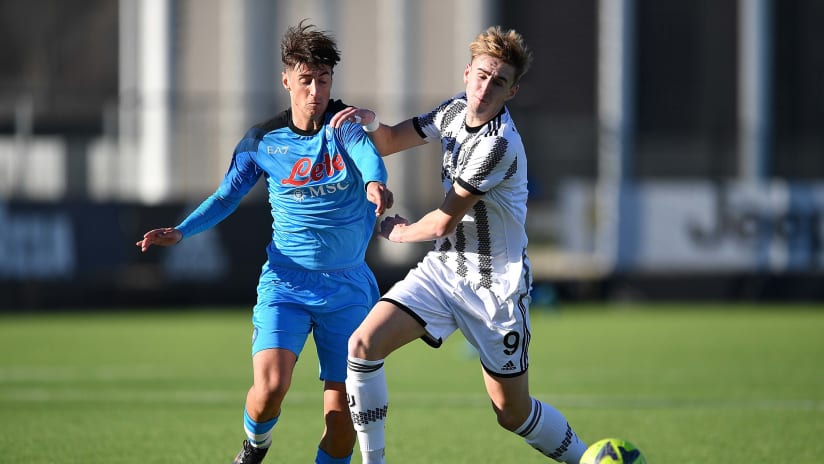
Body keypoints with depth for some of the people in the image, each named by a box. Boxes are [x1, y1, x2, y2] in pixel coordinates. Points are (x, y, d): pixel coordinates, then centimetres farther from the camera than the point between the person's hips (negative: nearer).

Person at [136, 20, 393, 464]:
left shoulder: (343, 123, -3)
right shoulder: (262, 142, 0)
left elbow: (365, 149, -26)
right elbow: (226, 197, 12)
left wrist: (375, 182, -49)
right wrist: (181, 232, -4)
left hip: (349, 287, 1)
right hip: (285, 282, -1)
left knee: (343, 403, -3)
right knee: (270, 385, -19)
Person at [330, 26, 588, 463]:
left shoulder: (499, 144, -25)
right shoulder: (458, 108, 0)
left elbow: (443, 222, -17)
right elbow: (389, 143, 10)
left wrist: (400, 232, 2)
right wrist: (370, 121, -13)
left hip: (495, 287, -6)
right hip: (443, 267, 6)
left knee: (513, 413, 2)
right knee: (363, 344, -14)